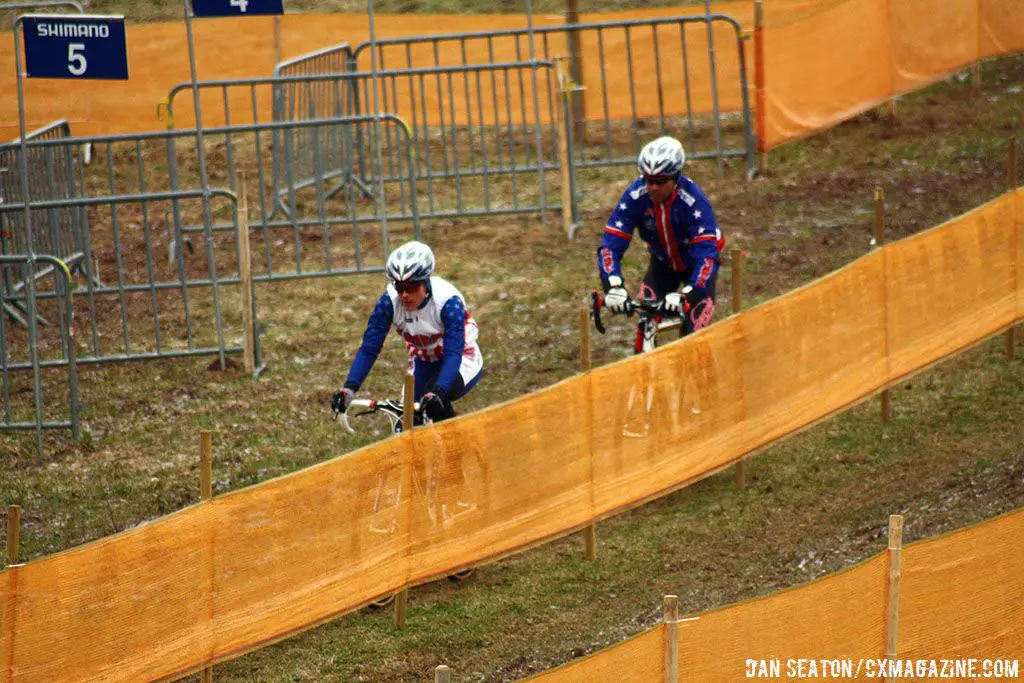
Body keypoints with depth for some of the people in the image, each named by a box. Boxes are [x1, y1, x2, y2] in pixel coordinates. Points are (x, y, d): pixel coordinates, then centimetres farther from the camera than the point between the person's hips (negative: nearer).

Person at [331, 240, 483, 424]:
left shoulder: (448, 301, -30)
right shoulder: (389, 301, -21)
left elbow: (453, 354, -38)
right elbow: (369, 348, -22)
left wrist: (437, 393, -55)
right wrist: (349, 388, -38)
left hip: (462, 361, -4)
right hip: (424, 364, 4)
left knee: (433, 402, -33)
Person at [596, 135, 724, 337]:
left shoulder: (693, 201, -34)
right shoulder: (635, 196, -26)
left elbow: (706, 254, -39)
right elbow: (610, 244, -28)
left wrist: (687, 295, -53)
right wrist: (613, 286, -45)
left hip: (695, 265, -3)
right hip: (662, 262, 3)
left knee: (693, 331, -17)